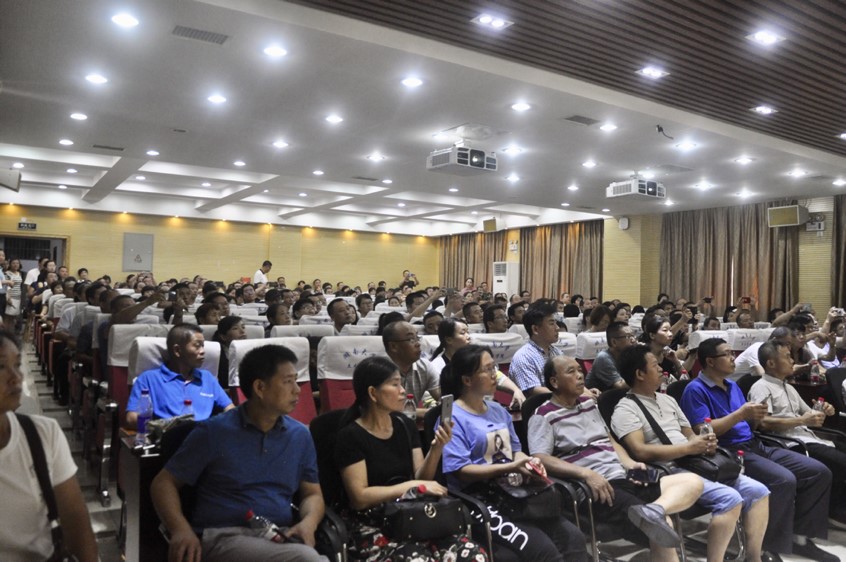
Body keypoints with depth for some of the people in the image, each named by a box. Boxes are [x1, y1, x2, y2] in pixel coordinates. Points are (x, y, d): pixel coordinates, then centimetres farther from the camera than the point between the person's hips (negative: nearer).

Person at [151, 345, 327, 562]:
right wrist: (181, 529, -15)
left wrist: (308, 523, -7)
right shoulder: (213, 432, 1)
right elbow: (164, 483, 4)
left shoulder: (300, 435, 11)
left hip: (282, 538, 5)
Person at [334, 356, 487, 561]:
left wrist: (436, 448, -10)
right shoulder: (351, 436, -8)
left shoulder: (405, 425, 8)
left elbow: (421, 479, 7)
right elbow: (359, 498, -13)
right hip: (372, 527, -5)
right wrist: (411, 485, -15)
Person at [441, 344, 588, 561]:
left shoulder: (499, 411, 15)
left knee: (573, 537, -7)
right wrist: (510, 467, -22)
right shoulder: (453, 418, -10)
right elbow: (460, 471, -17)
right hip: (479, 500, -7)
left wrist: (528, 461, -4)